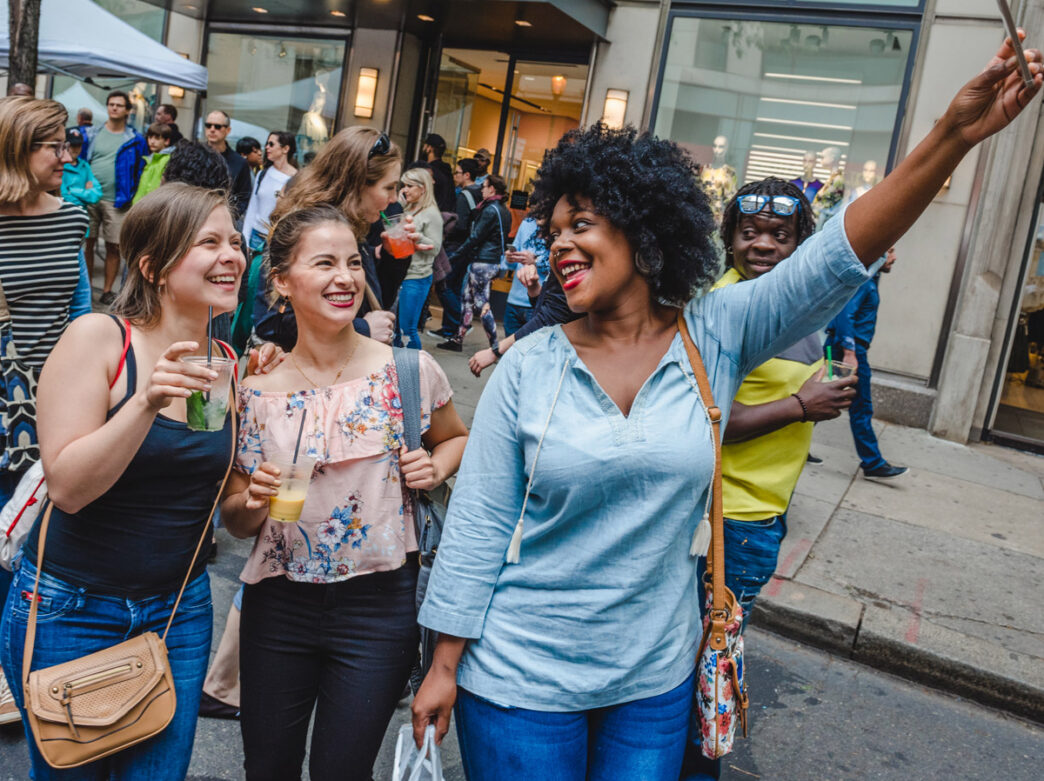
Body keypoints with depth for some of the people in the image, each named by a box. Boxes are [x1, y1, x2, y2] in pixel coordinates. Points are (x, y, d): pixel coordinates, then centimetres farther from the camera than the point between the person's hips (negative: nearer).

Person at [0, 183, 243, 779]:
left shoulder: (225, 365, 0)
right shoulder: (98, 338, -15)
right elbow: (67, 487, -21)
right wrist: (148, 401, -32)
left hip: (179, 611, 4)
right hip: (70, 610, -4)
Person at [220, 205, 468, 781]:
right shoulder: (257, 390, -5)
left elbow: (455, 438, 13)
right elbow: (236, 521, 4)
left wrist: (434, 466, -8)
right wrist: (253, 500, -18)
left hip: (379, 605, -1)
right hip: (278, 604, 2)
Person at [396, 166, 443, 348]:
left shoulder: (431, 214, -8)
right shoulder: (407, 210, 14)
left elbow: (435, 248, -13)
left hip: (416, 278, -7)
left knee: (407, 329, -5)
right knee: (393, 325, 11)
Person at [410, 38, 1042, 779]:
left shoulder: (717, 335, -6)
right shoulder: (529, 366, -9)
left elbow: (837, 259, -16)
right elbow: (478, 522, -7)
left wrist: (952, 137, -27)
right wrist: (445, 665, -5)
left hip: (655, 680, 2)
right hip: (520, 677, -1)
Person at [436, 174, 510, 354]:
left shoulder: (490, 210, -15)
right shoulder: (504, 211, 12)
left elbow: (475, 238, -16)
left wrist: (454, 257, -9)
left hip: (483, 262, -9)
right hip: (494, 261, 9)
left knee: (481, 304, -4)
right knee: (467, 298, 14)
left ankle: (495, 346, -1)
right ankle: (458, 339, 20)